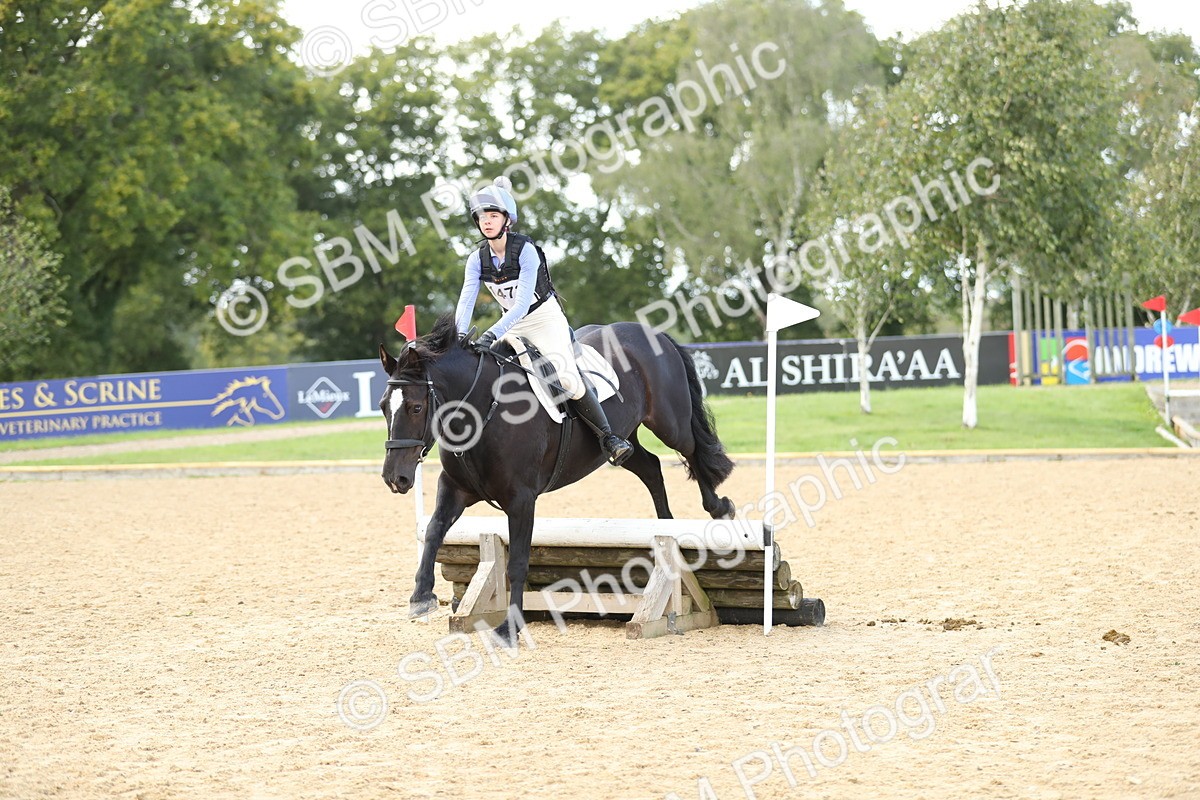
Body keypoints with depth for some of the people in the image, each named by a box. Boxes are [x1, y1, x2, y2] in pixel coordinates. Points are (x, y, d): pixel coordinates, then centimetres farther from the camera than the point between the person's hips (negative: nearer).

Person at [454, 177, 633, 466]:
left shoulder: (525, 250, -21)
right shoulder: (477, 259, -5)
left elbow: (523, 304, -29)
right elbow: (466, 301, -14)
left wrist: (491, 334, -40)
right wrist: (460, 336, -33)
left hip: (545, 317, -6)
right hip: (512, 323, 6)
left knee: (567, 378, -22)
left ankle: (608, 436, -11)